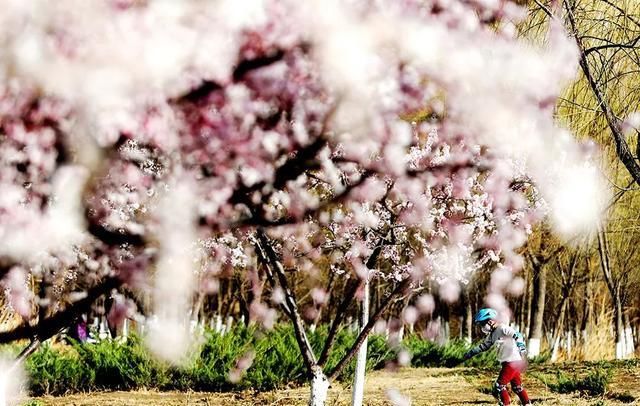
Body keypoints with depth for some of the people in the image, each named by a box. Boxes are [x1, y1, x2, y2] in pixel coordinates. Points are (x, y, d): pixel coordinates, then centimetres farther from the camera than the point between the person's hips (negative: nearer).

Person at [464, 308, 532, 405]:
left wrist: (521, 347, -42)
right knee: (517, 386, 15)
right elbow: (484, 346, 28)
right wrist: (471, 353, 29)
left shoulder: (503, 329, -14)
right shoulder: (492, 334, 14)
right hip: (507, 362, 9)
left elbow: (517, 336, -26)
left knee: (499, 386, -8)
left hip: (513, 361, -9)